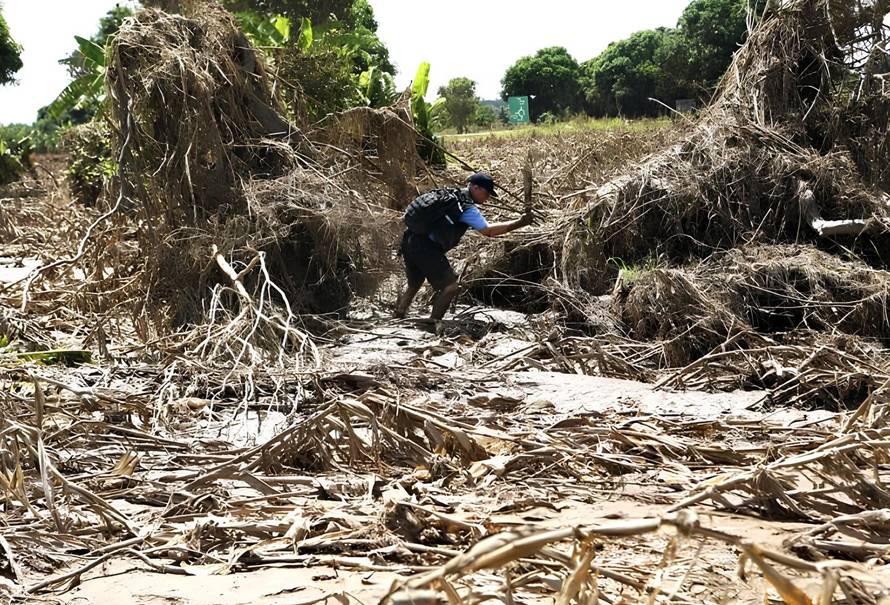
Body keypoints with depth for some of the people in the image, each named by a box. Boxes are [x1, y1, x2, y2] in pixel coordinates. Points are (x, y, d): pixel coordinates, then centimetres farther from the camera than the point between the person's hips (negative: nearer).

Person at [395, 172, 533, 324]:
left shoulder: (450, 194, 16)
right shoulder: (467, 207, -10)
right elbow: (488, 231, -19)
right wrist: (519, 223, -18)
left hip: (409, 241, 9)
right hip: (426, 248, -9)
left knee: (413, 285, 26)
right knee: (450, 286, -2)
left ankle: (398, 319, 33)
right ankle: (434, 322, 3)